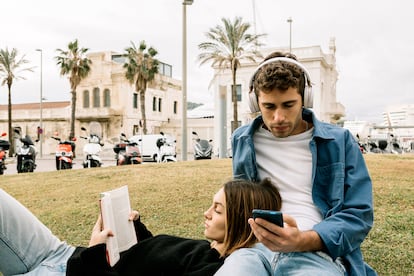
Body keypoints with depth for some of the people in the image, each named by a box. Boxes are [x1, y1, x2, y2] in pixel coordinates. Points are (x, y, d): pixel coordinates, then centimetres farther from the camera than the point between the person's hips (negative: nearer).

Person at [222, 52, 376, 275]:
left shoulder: (339, 142, 8)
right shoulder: (242, 140, 16)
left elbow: (359, 214, 1)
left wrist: (304, 240, -16)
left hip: (318, 250, 0)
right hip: (255, 246, 1)